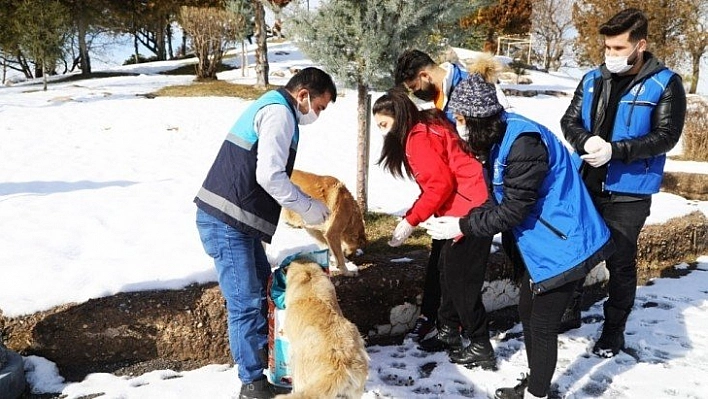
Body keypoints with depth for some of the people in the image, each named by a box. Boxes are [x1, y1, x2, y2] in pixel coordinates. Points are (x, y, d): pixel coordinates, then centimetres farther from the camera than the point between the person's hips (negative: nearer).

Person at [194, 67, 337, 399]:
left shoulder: (270, 107, 21)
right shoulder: (279, 113, -12)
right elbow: (269, 175, -21)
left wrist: (302, 204, 16)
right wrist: (307, 207, -10)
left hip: (235, 221, 11)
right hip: (225, 223, -11)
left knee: (262, 288, 20)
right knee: (245, 302, -4)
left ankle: (263, 358, 34)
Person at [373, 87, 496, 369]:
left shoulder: (418, 137, -13)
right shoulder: (428, 128, 17)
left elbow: (440, 183, -20)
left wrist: (410, 221, -14)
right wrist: (410, 217, 8)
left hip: (470, 210, -11)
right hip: (463, 209, 11)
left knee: (461, 279, -2)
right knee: (449, 272, 19)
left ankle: (481, 348, 8)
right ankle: (448, 330, 33)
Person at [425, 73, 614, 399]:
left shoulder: (523, 142, -26)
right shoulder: (499, 137, 5)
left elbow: (514, 209, -24)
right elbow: (500, 200, 8)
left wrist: (463, 226, -17)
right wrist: (463, 221, -5)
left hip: (562, 243, -10)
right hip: (540, 242, 10)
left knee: (543, 325, 2)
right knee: (527, 311, 20)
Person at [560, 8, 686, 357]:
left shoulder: (665, 84, -8)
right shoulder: (593, 79, 5)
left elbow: (666, 136, -14)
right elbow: (569, 121, 5)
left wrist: (614, 150, -25)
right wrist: (587, 141, -18)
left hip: (630, 192, -4)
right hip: (588, 184, 4)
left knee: (621, 263, 7)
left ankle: (613, 330, 23)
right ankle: (569, 308, 36)